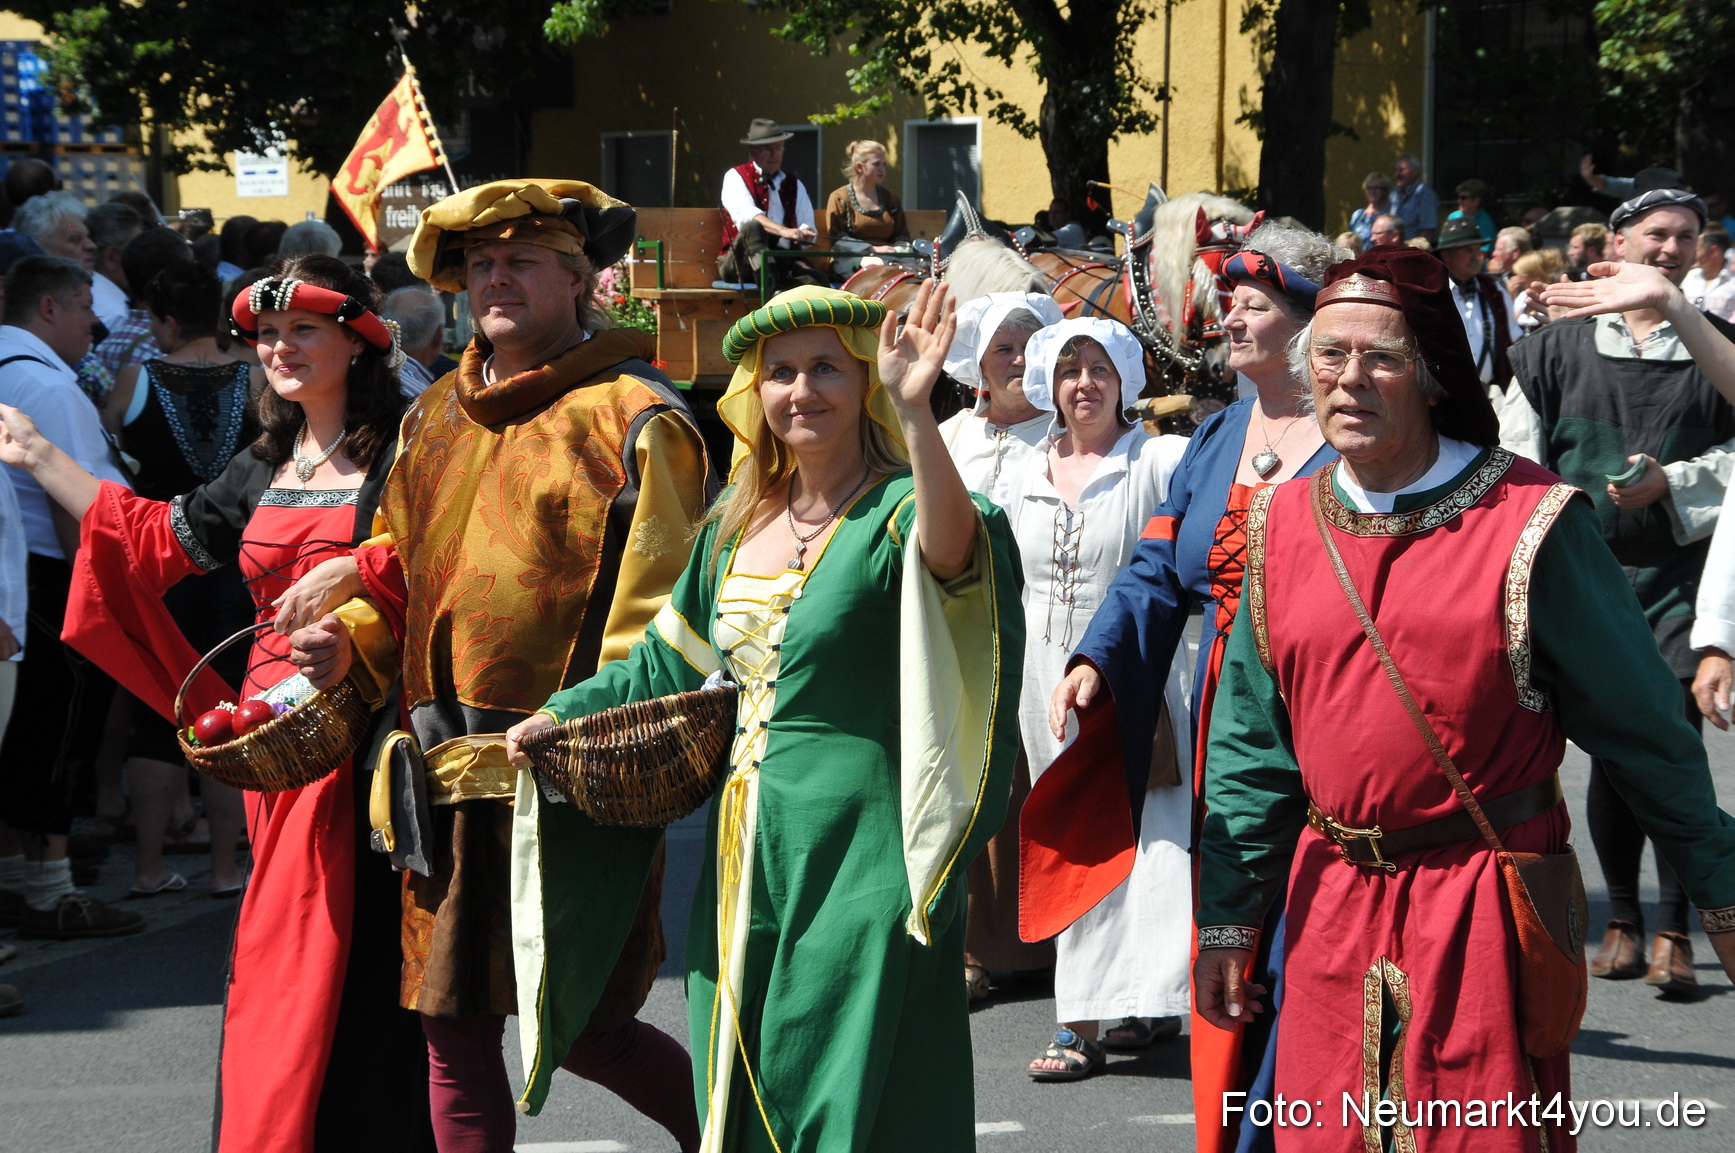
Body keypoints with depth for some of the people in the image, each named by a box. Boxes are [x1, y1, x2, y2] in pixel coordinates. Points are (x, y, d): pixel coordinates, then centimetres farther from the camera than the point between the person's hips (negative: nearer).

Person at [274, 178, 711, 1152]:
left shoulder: (635, 418, -6)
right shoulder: (435, 418, 16)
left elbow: (661, 608, -11)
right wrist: (345, 642, 6)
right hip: (450, 776, 7)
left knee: (573, 1025, -3)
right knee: (454, 1028, 10)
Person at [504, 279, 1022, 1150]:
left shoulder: (894, 510, -10)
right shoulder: (736, 527, 11)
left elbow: (952, 551, -35)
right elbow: (668, 662, 23)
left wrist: (915, 415, -48)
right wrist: (562, 714, 15)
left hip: (857, 851, -7)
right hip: (746, 851, 7)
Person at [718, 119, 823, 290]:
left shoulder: (794, 184, 19)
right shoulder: (735, 177, 5)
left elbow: (808, 227, 8)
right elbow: (746, 215, -16)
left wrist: (804, 234, -19)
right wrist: (783, 231, -33)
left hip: (784, 263, 3)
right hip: (742, 262, -3)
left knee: (816, 279, -28)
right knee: (752, 227, -37)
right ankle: (770, 287, -50)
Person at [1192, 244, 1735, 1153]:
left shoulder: (1527, 523, -10)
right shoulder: (1282, 526, 3)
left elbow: (1642, 726, -4)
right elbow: (1251, 745, 8)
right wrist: (1227, 920, 6)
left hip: (1486, 907, -4)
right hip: (1332, 901, 4)